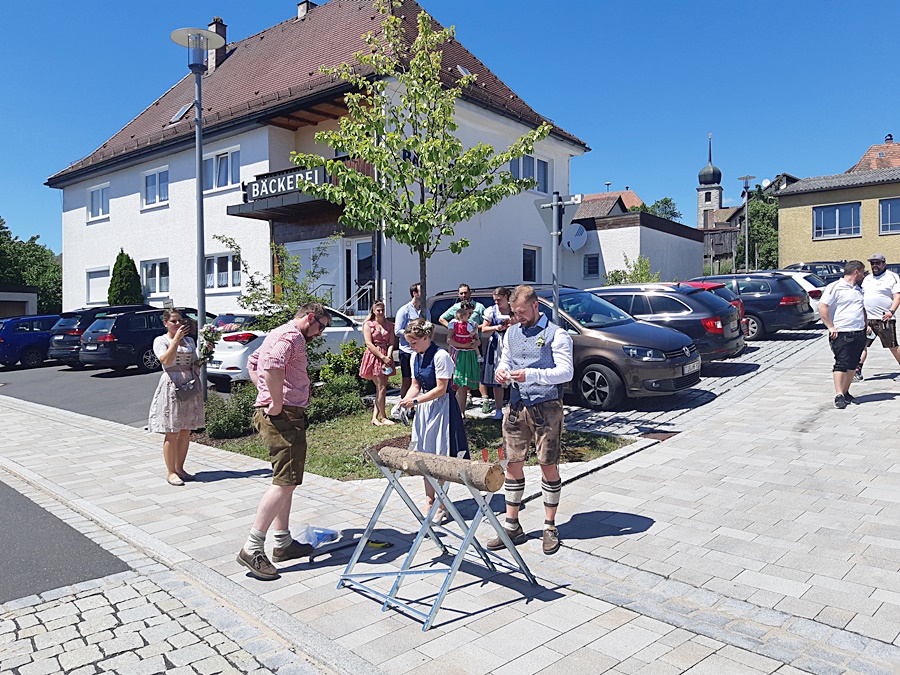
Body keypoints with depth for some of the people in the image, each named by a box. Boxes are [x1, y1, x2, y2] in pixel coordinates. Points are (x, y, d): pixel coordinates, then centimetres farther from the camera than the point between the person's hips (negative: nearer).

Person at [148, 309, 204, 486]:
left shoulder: (189, 341, 14)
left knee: (186, 431, 8)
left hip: (191, 387, 5)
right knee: (172, 433, -3)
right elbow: (166, 360, -18)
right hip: (172, 387, -5)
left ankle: (180, 468, 19)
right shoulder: (160, 341, 0)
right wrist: (176, 338, -18)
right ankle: (170, 472, 5)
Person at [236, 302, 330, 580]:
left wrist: (267, 394, 20)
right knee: (285, 482, -11)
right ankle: (252, 548, -8)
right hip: (284, 416, -11)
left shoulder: (279, 334, 22)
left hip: (280, 416, 11)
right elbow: (271, 366, -29)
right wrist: (277, 402, -21)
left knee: (285, 481, 15)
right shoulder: (292, 335, -11)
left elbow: (253, 363, 30)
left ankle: (282, 542, 23)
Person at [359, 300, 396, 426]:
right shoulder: (368, 324, 1)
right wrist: (383, 357, -14)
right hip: (373, 357, -4)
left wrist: (388, 357, -12)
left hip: (386, 358, 5)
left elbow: (391, 343, 7)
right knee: (381, 388, -8)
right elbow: (369, 344, -7)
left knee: (381, 389, 4)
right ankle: (383, 417, 1)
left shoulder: (389, 325, 13)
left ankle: (375, 418, 9)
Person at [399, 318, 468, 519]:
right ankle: (429, 500, 24)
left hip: (441, 408, -8)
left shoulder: (440, 356, -16)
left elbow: (441, 389, -17)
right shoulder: (416, 358, 8)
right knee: (425, 456, 12)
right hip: (423, 408, 8)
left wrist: (415, 401, -18)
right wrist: (404, 402, -5)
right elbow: (415, 386, 13)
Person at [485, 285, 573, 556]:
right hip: (516, 406, 5)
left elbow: (566, 371, -13)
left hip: (546, 408, -5)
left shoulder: (555, 334, -6)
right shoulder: (511, 332, 14)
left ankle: (550, 527, 16)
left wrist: (531, 375, -23)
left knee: (549, 466, 3)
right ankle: (512, 526, 18)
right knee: (513, 464, 7)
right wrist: (502, 372, -2)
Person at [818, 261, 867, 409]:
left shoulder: (859, 290, 20)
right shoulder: (835, 287, -6)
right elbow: (822, 306, -15)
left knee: (852, 365, 9)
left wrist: (866, 325, 17)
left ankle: (846, 392, 19)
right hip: (842, 334, -7)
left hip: (859, 334, 8)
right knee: (841, 364, -10)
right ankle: (839, 396, -11)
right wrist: (830, 327, -17)